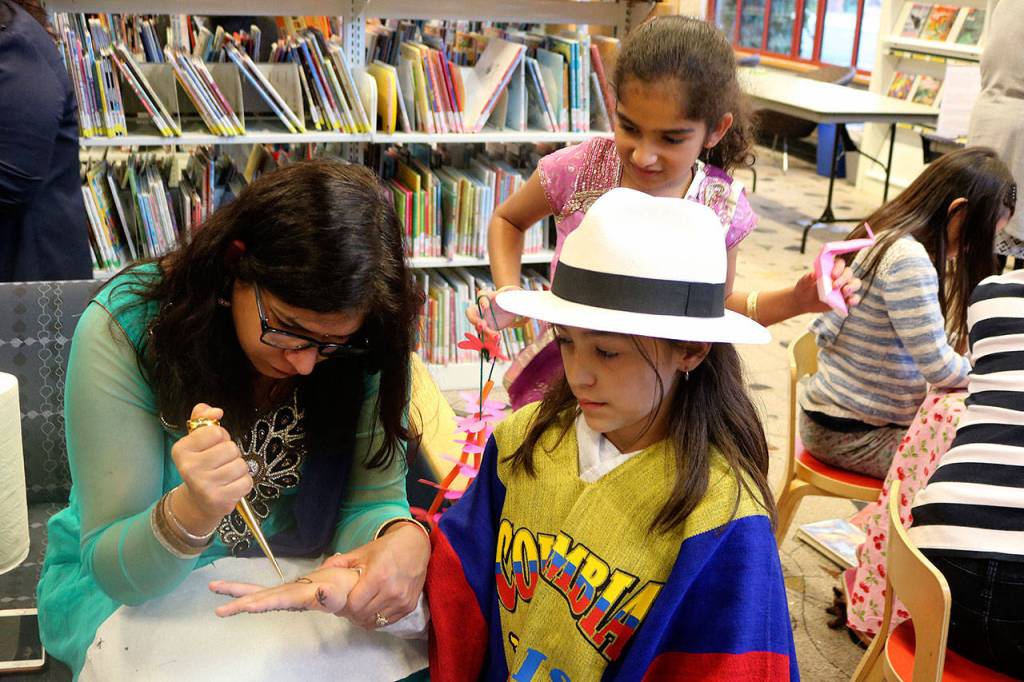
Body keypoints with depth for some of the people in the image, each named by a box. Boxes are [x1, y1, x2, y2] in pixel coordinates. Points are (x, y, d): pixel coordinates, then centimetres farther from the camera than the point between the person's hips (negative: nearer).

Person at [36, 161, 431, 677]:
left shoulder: (362, 346, -14)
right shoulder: (123, 331, -21)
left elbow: (372, 499, -14)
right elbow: (114, 571, -20)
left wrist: (404, 538, -37)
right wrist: (192, 513, -41)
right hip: (125, 586, -2)